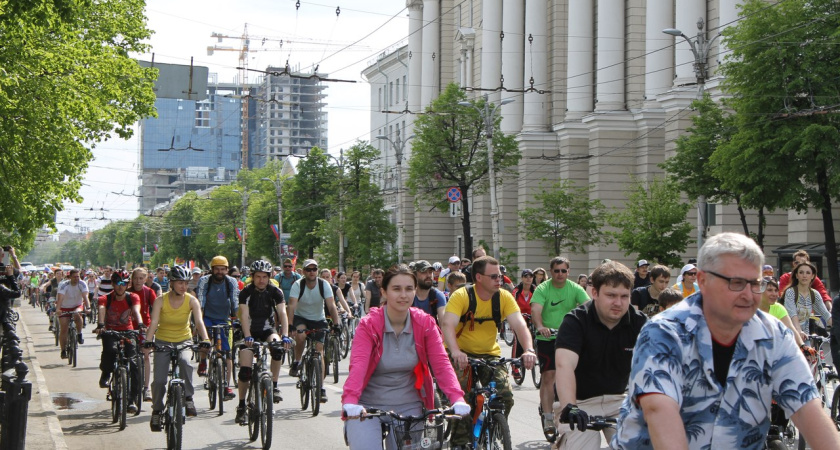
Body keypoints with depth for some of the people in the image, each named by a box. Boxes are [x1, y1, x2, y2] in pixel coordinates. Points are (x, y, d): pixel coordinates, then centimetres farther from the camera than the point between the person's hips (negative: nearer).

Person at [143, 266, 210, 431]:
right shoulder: (161, 301, -13)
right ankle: (156, 411, 16)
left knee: (186, 362, -33)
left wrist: (205, 339, -39)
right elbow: (154, 323, -22)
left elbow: (199, 321, -22)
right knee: (159, 380, -7)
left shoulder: (191, 301, -11)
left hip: (184, 341, 0)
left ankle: (188, 398, -19)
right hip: (163, 341, 0)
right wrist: (148, 341, -39)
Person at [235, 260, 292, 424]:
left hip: (268, 330, 0)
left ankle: (274, 386, -21)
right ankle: (241, 406, 3)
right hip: (251, 332, 0)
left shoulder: (275, 292, -9)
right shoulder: (246, 292, -11)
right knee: (245, 370, -12)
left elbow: (282, 313, -19)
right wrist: (247, 337, -36)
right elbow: (244, 315, -21)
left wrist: (285, 335, -34)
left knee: (277, 346, -34)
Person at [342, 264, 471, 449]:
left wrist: (457, 399, -29)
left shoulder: (425, 323, -2)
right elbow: (358, 365, -25)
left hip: (409, 407, 3)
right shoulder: (369, 325, -10)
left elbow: (441, 363, -12)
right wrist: (350, 401, -43)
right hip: (369, 407, -2)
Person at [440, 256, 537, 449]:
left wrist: (529, 349, -40)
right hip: (462, 354, -3)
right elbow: (447, 324, -32)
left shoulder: (504, 297, -9)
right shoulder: (461, 296, -18)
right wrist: (455, 352, -50)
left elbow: (519, 324, -20)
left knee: (505, 397, -14)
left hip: (490, 354, 3)